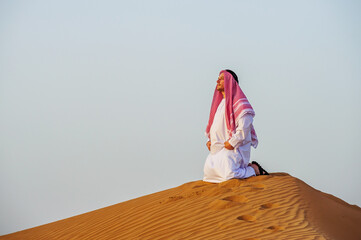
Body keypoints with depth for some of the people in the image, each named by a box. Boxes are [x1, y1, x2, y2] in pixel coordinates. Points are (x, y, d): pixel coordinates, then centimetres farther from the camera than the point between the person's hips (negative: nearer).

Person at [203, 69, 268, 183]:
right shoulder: (221, 101, 18)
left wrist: (232, 143, -19)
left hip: (232, 148, -10)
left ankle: (255, 169, 3)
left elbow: (244, 127, -20)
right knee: (209, 171, 4)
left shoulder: (238, 102, -12)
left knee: (228, 175, -22)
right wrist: (210, 140, 12)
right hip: (218, 148, 10)